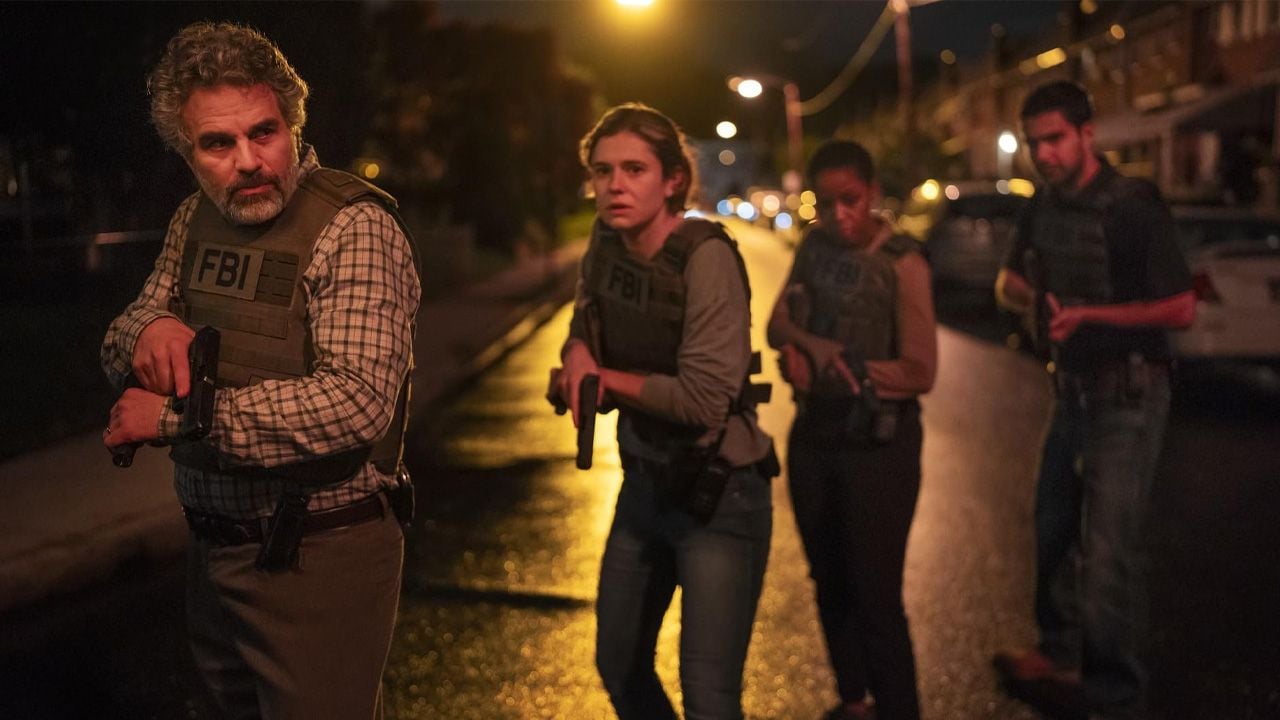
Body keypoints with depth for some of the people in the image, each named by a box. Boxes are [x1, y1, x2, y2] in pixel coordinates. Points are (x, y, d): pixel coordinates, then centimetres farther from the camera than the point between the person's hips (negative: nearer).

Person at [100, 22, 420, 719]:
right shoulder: (194, 220, 5)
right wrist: (148, 329, -14)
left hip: (317, 558, -7)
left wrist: (175, 415, -24)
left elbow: (358, 402, -30)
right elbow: (117, 349, 11)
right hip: (213, 548, 7)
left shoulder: (354, 226, -18)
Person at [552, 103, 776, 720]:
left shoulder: (706, 255, -21)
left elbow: (704, 396, -25)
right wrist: (578, 354, -5)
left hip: (717, 494, -7)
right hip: (644, 483, 7)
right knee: (619, 666, 20)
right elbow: (585, 321, 18)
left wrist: (605, 377, -12)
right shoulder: (606, 242, -1)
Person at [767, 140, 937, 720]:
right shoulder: (815, 244, 2)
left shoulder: (901, 263, -16)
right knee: (829, 581, 18)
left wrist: (829, 367, -13)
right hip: (814, 436, 6)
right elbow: (778, 325, 2)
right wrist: (808, 348, -20)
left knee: (876, 593, -2)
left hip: (878, 445, -6)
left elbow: (919, 372, -17)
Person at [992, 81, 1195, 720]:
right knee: (1055, 528, 18)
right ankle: (1062, 653, 37)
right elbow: (1010, 281, 15)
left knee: (1109, 551, -8)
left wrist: (1088, 314, -23)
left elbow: (1181, 308, -19)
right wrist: (1030, 295, -9)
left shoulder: (1132, 207, -17)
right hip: (1074, 391, 8)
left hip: (1127, 397, -8)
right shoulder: (1045, 205, 4)